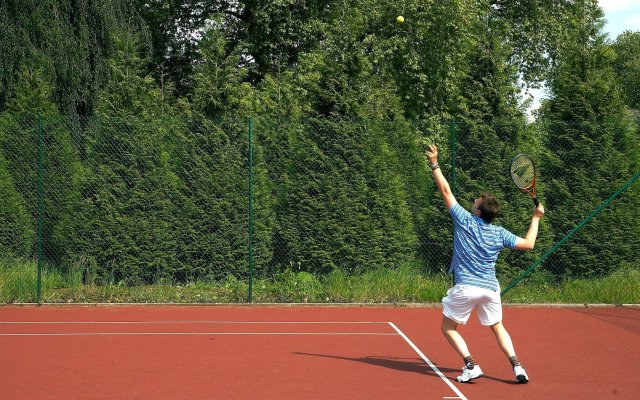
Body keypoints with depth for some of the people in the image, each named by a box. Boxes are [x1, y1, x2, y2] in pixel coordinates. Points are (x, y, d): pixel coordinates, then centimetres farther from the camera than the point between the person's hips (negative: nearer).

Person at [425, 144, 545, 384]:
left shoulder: (464, 221, -6)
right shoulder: (499, 233, 1)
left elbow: (445, 191, 0)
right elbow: (528, 244, 8)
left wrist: (434, 164, 8)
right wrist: (535, 218, 18)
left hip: (465, 287, -4)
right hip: (490, 288, 4)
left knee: (448, 328, 11)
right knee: (497, 327, 20)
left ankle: (471, 366, -5)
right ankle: (517, 366, 3)